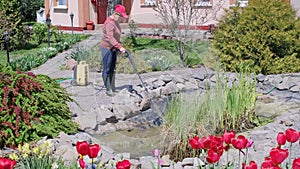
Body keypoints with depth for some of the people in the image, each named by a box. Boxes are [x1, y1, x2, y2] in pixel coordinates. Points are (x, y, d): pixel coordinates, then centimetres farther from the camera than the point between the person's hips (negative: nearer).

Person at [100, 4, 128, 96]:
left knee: (112, 69, 14)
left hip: (113, 48, 10)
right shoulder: (109, 23, -22)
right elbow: (110, 37, -33)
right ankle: (108, 89, 1)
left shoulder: (115, 21, 10)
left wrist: (117, 48, 24)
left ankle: (112, 88, 21)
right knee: (107, 69, -3)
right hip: (107, 48, -10)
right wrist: (120, 47, -39)